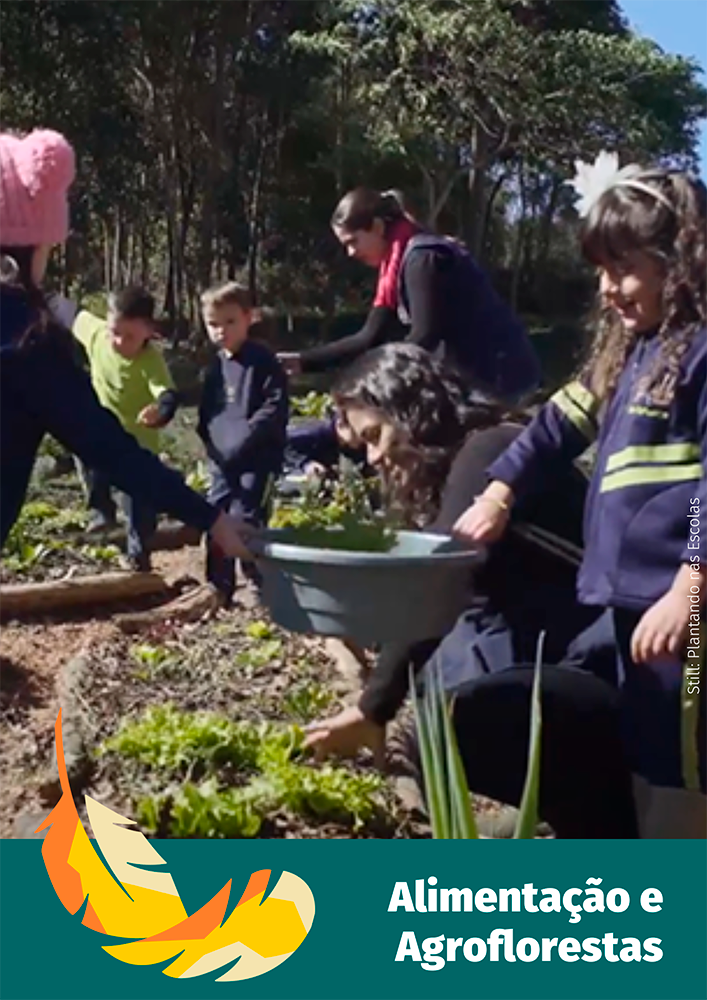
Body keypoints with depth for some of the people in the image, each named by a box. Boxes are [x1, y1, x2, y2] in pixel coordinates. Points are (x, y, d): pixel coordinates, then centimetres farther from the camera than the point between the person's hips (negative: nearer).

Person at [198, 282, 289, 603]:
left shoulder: (263, 363, -8)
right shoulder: (215, 366, 14)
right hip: (222, 462, 7)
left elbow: (275, 408, -14)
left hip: (257, 460, -7)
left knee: (244, 522, -13)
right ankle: (219, 590, 19)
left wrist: (243, 440, -19)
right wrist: (211, 442, 7)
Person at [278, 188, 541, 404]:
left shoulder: (422, 258, -17)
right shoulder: (398, 264, 12)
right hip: (479, 372, 9)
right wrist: (303, 361, 7)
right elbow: (371, 338, 11)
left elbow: (425, 337, -23)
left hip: (497, 373, -9)